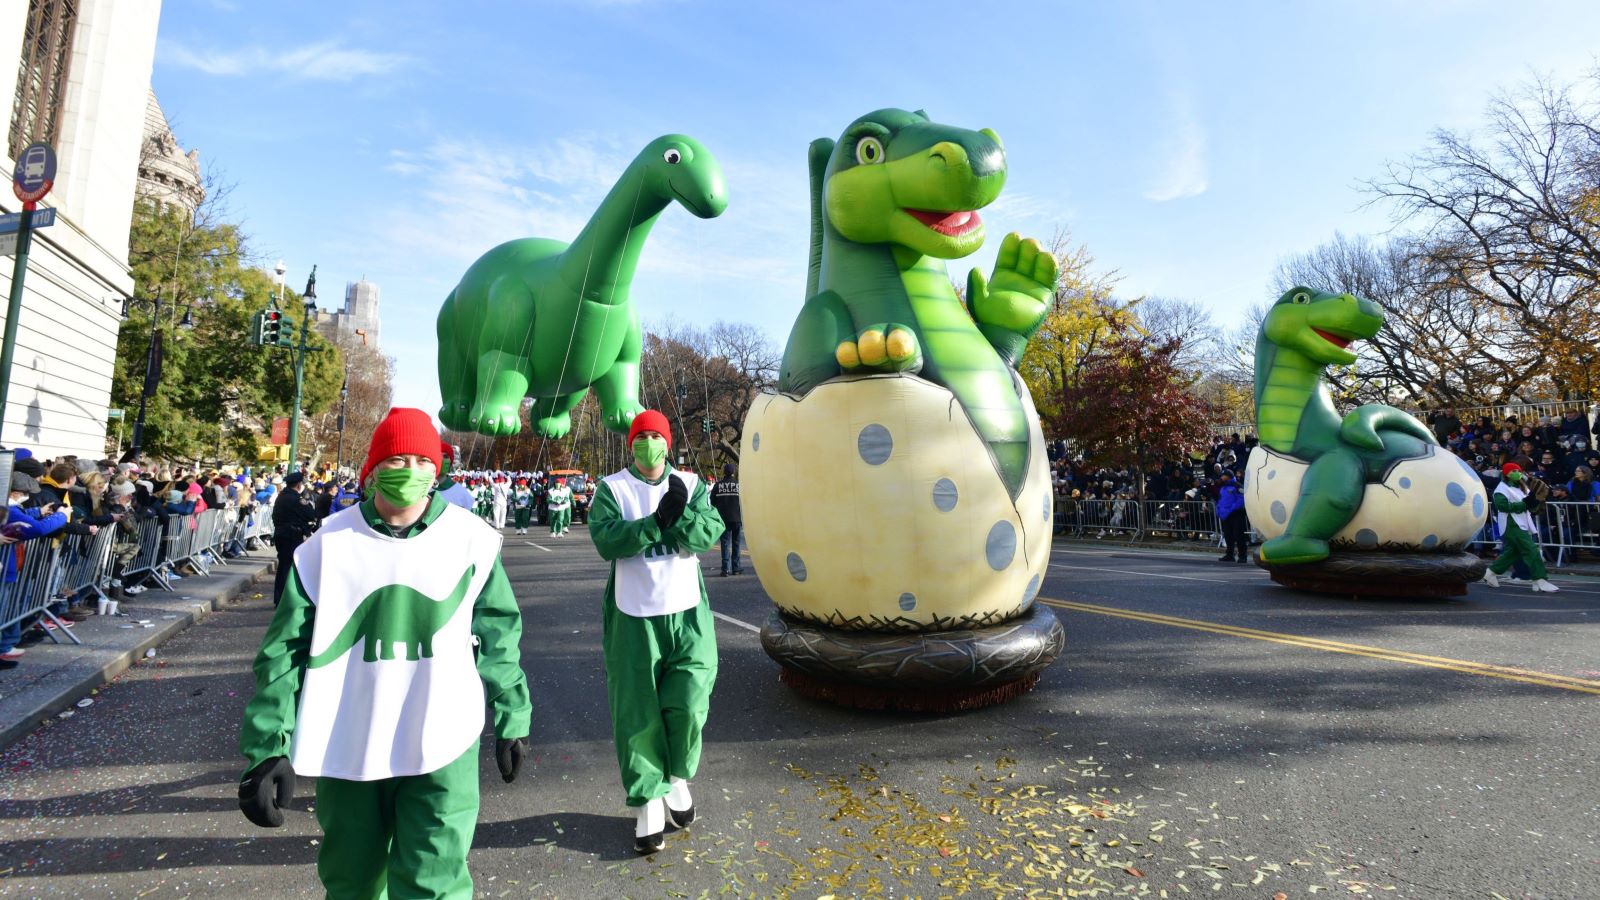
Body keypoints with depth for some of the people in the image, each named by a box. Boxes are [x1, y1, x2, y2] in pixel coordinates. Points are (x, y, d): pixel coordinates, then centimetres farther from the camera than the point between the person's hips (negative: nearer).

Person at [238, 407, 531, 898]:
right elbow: (286, 651, 0)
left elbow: (499, 639, 2)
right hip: (347, 751, 2)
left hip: (441, 750, -2)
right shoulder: (329, 545, -4)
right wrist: (267, 747, -5)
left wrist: (512, 720, 6)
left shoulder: (470, 540, -5)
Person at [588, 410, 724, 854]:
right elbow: (606, 540, -14)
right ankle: (649, 802, 20)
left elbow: (712, 531, -8)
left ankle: (678, 777, 26)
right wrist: (656, 522, -26)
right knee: (638, 713, 4)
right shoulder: (611, 488, 0)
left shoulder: (690, 483, 6)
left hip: (687, 613, 1)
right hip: (634, 617, -1)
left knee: (688, 704, -3)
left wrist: (682, 517, -26)